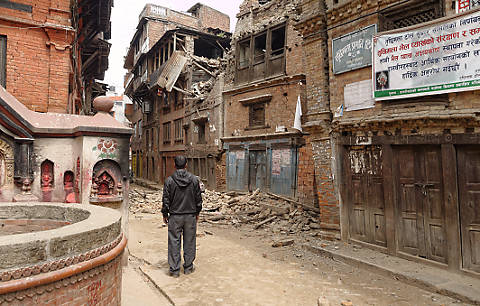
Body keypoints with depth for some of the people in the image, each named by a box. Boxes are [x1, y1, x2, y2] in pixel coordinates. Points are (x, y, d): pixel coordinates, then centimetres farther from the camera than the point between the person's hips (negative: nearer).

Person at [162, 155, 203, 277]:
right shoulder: (194, 179, -2)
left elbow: (166, 200, -4)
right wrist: (197, 212, 16)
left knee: (174, 242, 7)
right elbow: (198, 198, 4)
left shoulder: (169, 180, -7)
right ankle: (188, 267, 21)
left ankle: (174, 270, 13)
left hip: (175, 216, -1)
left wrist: (165, 214, 8)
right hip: (190, 215, 2)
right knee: (189, 241, 11)